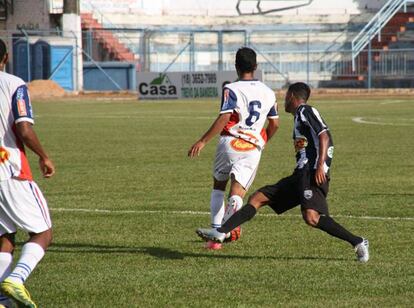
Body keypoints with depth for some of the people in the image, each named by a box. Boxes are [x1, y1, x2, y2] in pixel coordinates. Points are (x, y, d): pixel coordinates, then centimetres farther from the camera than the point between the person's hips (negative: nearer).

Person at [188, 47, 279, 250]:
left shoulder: (231, 89, -4)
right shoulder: (268, 93, 13)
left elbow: (224, 119, -15)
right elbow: (274, 124, 18)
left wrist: (203, 141, -14)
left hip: (230, 142, -2)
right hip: (253, 149, 2)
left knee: (218, 187, 19)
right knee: (237, 193, -3)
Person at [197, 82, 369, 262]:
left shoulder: (306, 111, -1)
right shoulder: (299, 117, 26)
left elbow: (324, 136, -13)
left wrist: (320, 166, -22)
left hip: (312, 174, -10)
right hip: (301, 175, 10)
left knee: (311, 217, -29)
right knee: (257, 198, 8)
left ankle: (358, 243, -22)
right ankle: (221, 232, 5)